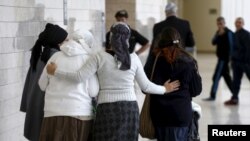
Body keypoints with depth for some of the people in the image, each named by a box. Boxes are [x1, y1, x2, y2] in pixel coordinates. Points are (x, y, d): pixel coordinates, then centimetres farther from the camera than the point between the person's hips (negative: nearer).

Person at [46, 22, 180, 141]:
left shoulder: (100, 57, -3)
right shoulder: (133, 58, 4)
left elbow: (79, 77, -9)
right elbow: (146, 86, 9)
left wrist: (56, 71, 2)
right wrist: (164, 89, 25)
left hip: (107, 109, -2)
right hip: (130, 108, 2)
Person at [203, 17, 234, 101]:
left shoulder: (228, 33, -12)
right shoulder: (218, 32, 12)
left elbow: (230, 46, -16)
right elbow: (213, 42, 1)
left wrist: (229, 59, -20)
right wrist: (218, 35, -16)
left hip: (224, 58, -9)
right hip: (221, 57, 9)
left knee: (216, 77, -9)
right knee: (226, 76, 13)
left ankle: (212, 96, -6)